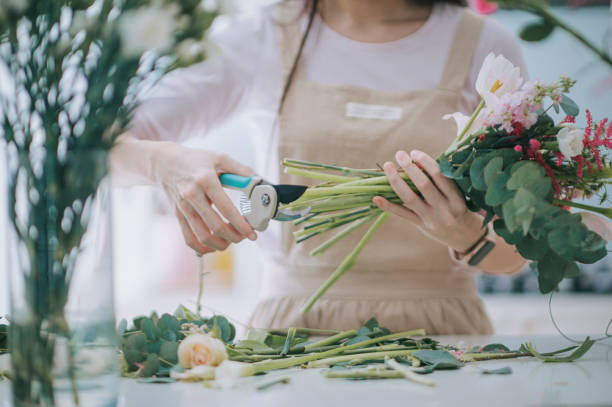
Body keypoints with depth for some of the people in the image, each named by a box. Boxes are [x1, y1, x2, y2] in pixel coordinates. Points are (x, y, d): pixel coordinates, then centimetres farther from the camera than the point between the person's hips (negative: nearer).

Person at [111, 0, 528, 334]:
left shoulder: (485, 46, 3)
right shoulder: (263, 39, 5)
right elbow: (107, 142, 7)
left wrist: (468, 236, -20)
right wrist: (165, 161, -16)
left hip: (437, 333, 0)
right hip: (294, 323, 1)